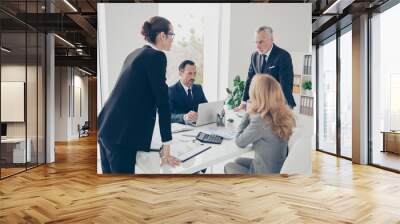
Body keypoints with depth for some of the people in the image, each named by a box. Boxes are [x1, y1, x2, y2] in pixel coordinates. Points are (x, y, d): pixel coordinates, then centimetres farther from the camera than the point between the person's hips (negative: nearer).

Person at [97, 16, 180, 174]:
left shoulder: (136, 53, 18)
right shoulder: (157, 56, -9)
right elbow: (163, 102, -12)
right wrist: (166, 146, -8)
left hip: (106, 127, 9)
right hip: (120, 134, -9)